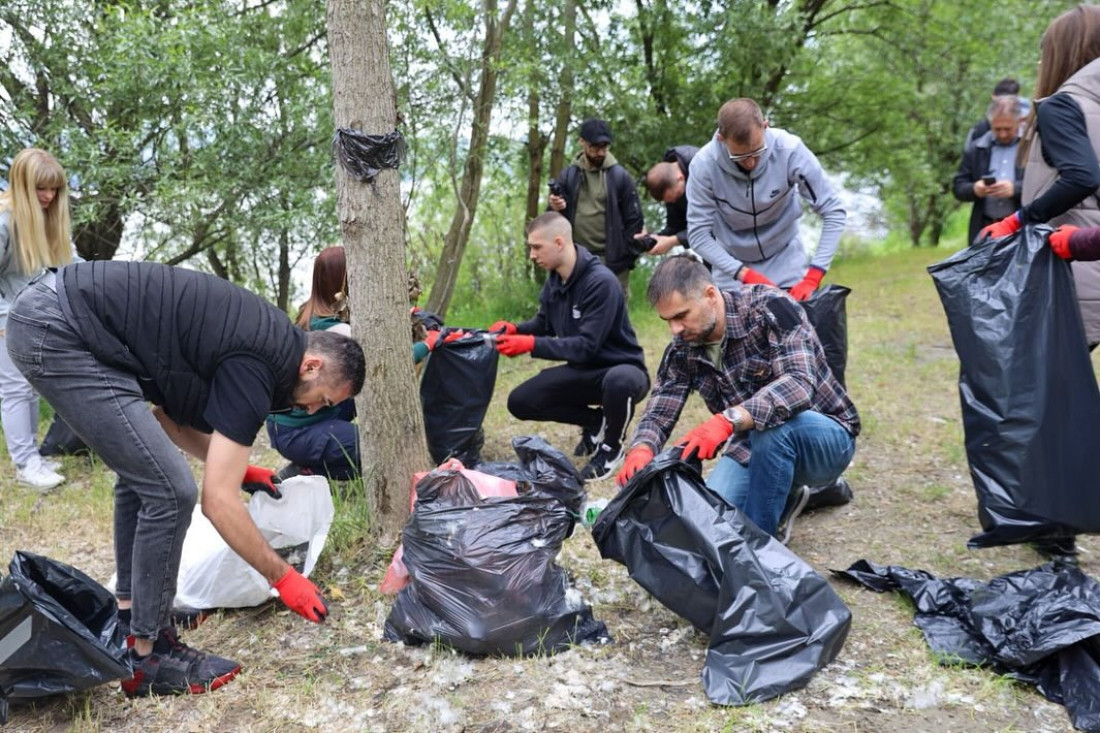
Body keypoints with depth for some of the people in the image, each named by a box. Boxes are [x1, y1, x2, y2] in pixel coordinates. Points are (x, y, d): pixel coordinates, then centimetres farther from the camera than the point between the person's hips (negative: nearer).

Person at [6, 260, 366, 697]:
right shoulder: (257, 368, -14)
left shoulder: (262, 340, 14)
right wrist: (283, 577, -4)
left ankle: (128, 620, 27)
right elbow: (219, 500, -14)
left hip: (47, 312, 11)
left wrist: (233, 465, 17)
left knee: (141, 475, 18)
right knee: (168, 490, -9)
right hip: (56, 332, -10)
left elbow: (168, 410, 22)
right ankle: (147, 657, 4)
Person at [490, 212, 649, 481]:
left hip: (621, 368, -7)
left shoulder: (601, 282, -27)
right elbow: (544, 324, 12)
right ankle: (595, 421, 11)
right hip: (584, 370, 7)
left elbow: (587, 345, -29)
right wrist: (514, 328, -8)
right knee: (520, 401, -7)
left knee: (618, 381, -43)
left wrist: (531, 344, -30)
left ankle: (612, 445, -10)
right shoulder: (554, 280, -1)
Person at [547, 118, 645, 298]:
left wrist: (629, 257, -4)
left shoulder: (620, 176, 1)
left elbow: (634, 219, 2)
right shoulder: (568, 176, 7)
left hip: (612, 262, -2)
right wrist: (555, 208, -14)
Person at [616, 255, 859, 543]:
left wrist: (729, 420, -50)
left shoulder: (768, 307, -23)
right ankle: (783, 498, 12)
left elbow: (799, 382, -35)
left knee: (773, 424, -38)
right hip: (754, 447, 5)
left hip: (826, 436, -5)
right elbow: (658, 413, -4)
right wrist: (640, 451, -28)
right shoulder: (682, 351, -5)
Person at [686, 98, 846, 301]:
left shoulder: (789, 150, -25)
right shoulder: (704, 165, -25)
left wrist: (813, 277, -27)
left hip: (786, 262, 1)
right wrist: (745, 274, -30)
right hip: (732, 266, 0)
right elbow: (698, 234, -21)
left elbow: (833, 212, -20)